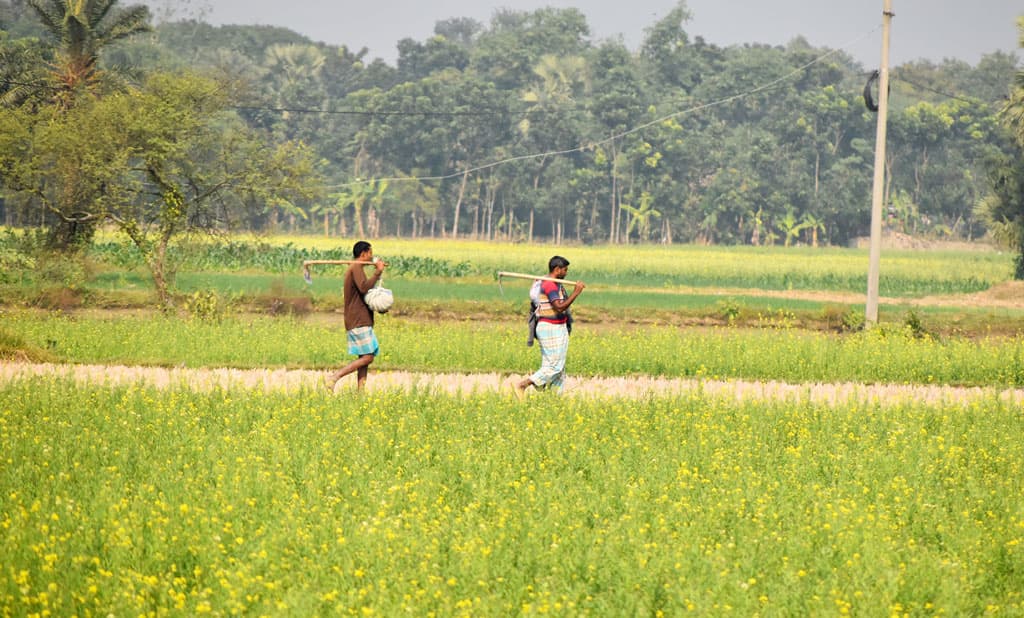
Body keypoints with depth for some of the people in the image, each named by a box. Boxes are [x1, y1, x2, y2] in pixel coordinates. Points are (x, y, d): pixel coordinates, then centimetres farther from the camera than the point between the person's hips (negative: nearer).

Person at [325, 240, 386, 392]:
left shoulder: (352, 269, 21)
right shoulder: (356, 268, -10)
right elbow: (364, 287, -25)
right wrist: (378, 272, -18)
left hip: (357, 322, 11)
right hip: (359, 321, -11)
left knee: (364, 358, 6)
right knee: (367, 357, -14)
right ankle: (334, 378, -20)